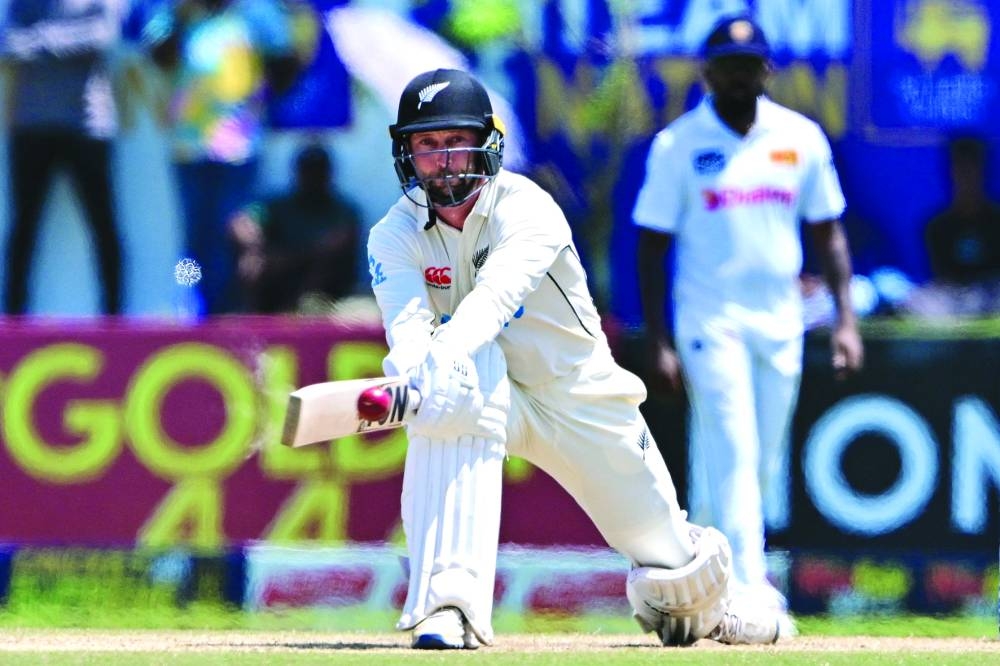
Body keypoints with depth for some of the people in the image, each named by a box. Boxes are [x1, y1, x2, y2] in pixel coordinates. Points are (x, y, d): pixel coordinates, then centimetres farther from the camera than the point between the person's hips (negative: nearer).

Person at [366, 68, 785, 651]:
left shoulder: (528, 209, -23)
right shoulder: (396, 236, -13)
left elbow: (495, 296, -42)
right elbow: (408, 327, -31)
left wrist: (444, 357, -61)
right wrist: (414, 375, -54)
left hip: (579, 396, -1)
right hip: (491, 397, 1)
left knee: (671, 558, 5)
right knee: (455, 388, -36)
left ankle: (703, 605, 47)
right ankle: (449, 602, -42)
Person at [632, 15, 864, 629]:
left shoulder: (801, 138, 5)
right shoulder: (678, 145, -3)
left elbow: (828, 232, 10)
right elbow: (653, 246, -2)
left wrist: (845, 317, 0)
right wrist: (658, 344, -9)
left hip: (781, 322, 4)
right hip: (711, 320, -4)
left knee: (765, 461, 8)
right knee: (732, 453, -13)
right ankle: (748, 590, -17)